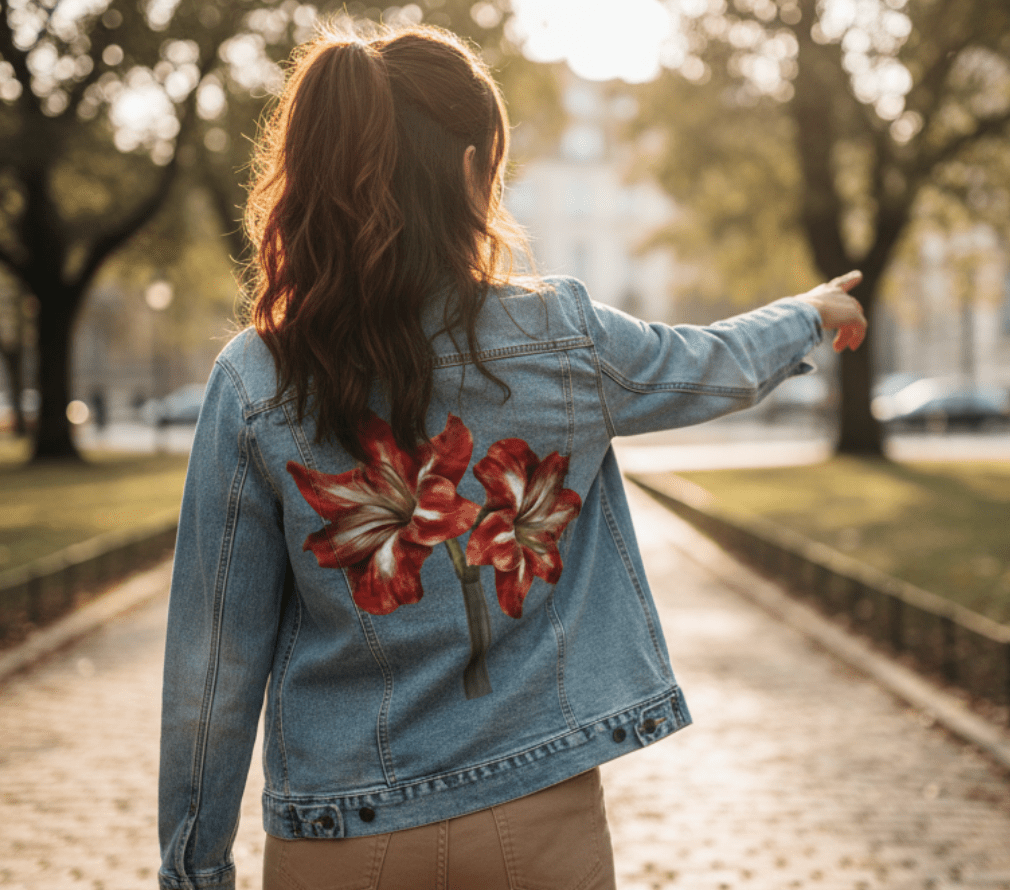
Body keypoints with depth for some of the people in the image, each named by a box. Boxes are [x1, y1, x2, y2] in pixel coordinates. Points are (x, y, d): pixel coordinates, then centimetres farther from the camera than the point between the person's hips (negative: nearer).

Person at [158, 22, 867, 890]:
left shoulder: (254, 387, -11)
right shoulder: (566, 339, -10)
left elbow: (216, 656, -7)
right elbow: (723, 367, 12)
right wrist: (812, 314, 34)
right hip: (544, 818, 0)